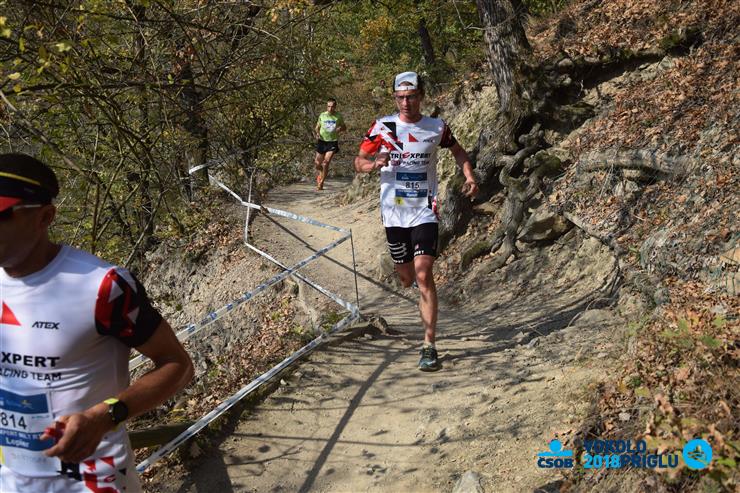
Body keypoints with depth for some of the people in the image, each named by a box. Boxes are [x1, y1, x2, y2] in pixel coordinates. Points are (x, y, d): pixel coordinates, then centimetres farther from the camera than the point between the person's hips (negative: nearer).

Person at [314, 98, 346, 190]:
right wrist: (317, 133, -12)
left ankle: (321, 183, -6)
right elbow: (317, 128, 12)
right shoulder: (322, 116, 1)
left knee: (326, 162, -17)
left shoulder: (338, 117, -1)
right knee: (317, 163, 6)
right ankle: (320, 174, 41)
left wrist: (340, 128, -12)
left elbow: (344, 128, 12)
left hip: (333, 142, -2)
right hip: (322, 141, 2)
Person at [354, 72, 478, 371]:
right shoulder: (383, 126, -2)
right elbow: (359, 163, 0)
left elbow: (458, 151, 18)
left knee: (423, 276, -13)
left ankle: (429, 346, -8)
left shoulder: (437, 127, 0)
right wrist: (375, 164, -23)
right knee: (406, 277, 13)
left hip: (425, 211, -1)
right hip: (393, 212, 2)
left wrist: (469, 177, 1)